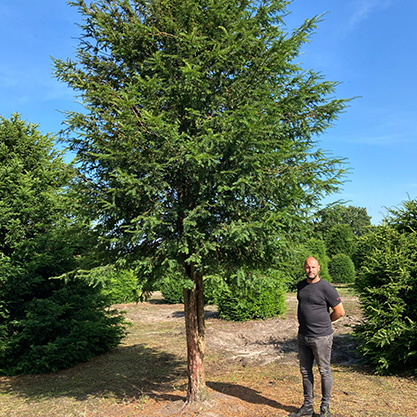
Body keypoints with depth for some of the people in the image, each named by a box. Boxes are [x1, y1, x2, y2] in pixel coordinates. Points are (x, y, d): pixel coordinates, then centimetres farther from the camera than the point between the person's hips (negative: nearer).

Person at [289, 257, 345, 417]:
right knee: (305, 371, 14)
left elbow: (340, 311, -8)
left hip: (321, 337, -6)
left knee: (324, 372, 7)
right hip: (303, 336, 7)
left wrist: (324, 323, 3)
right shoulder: (300, 286, 7)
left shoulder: (326, 288, -13)